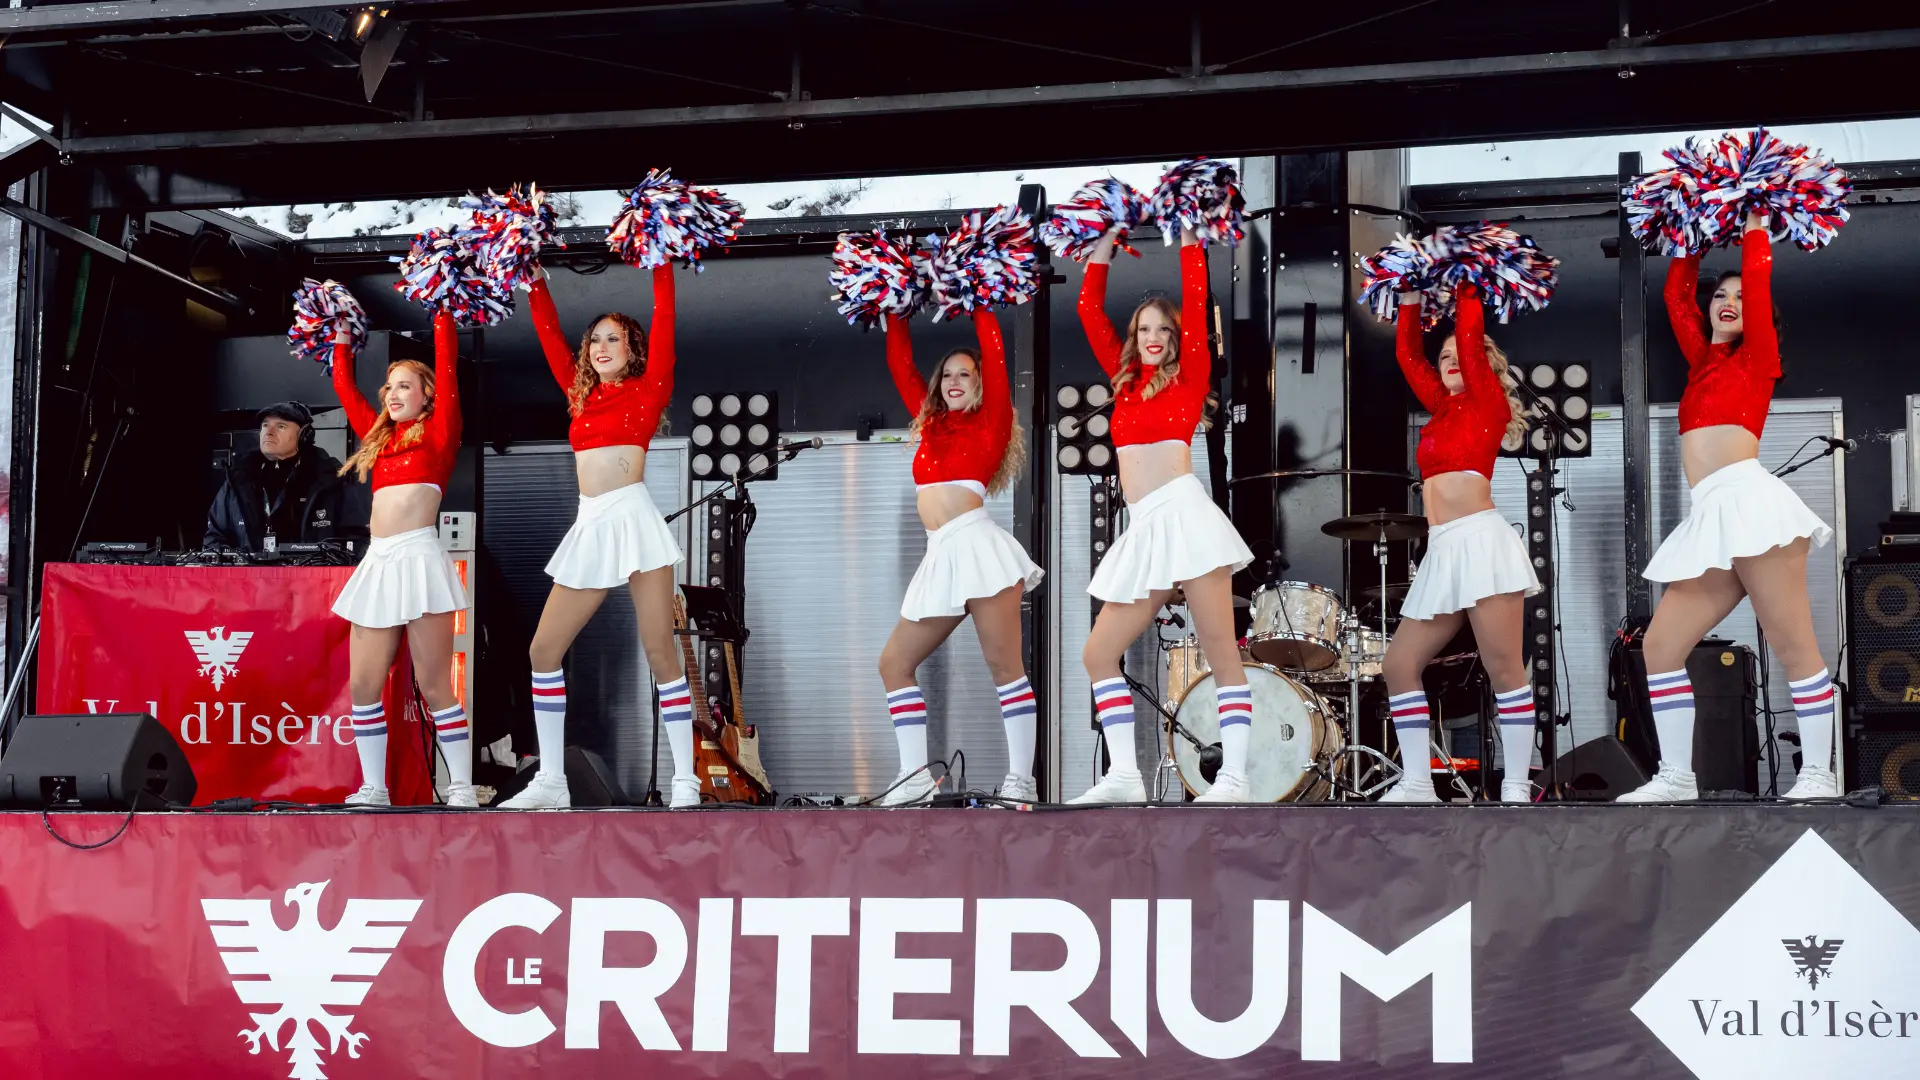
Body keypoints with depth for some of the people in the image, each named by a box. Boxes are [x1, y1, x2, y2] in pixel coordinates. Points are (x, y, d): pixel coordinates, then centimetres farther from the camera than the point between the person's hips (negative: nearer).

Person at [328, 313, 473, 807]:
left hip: (418, 557, -6)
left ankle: (461, 790, -2)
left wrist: (442, 315, 5)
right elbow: (343, 387, 28)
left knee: (433, 685, -7)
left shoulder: (438, 432, 6)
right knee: (364, 685, 2)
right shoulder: (379, 436, 21)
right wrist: (343, 337, 33)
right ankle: (373, 789, 9)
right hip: (377, 562, 6)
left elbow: (446, 369, -1)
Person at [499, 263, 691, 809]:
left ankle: (685, 783, -5)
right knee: (544, 650, 2)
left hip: (634, 517, -6)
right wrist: (536, 280, 22)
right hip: (590, 527, 6)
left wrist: (661, 266, -1)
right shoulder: (580, 393, 19)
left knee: (660, 652, -8)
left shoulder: (647, 390, 6)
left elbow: (663, 325, -1)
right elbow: (550, 334, 23)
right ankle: (551, 781, 9)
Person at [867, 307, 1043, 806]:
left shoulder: (990, 423, 7)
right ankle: (916, 776, 2)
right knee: (894, 663, 2)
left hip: (978, 545, -7)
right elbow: (900, 367, 26)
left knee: (1003, 663, -9)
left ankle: (1020, 780, -11)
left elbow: (995, 356, 2)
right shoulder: (931, 424, 22)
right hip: (942, 558, 7)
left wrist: (979, 308, 10)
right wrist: (897, 314, 26)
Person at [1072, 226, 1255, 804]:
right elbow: (1090, 310, 21)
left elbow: (1196, 302, 1)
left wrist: (1189, 240, 6)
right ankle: (1124, 775, 3)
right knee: (1098, 654, 2)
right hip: (1146, 529, 7)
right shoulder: (1126, 381, 20)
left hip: (1183, 512, -6)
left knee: (1221, 652, -10)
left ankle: (1234, 778, -16)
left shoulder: (1188, 377, 8)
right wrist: (1105, 245, 22)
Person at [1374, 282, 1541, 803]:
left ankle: (1517, 789, -9)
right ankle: (1417, 784, 6)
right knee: (1400, 662, 3)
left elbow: (1471, 336, -2)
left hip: (1480, 539, -8)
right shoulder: (1443, 407, 22)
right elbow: (1409, 355, 26)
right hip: (1442, 550, 8)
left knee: (1503, 667, -9)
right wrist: (1411, 297, 25)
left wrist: (1464, 288, 9)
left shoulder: (1487, 402, 5)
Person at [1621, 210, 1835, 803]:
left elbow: (1758, 278, 1)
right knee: (1659, 647, 2)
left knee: (1792, 646, -10)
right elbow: (1676, 295, 30)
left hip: (1748, 501, -7)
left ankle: (1818, 779, -10)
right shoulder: (1702, 359, 25)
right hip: (1711, 519, 7)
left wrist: (1754, 227, 15)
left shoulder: (1758, 357, 9)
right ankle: (1677, 779, 5)